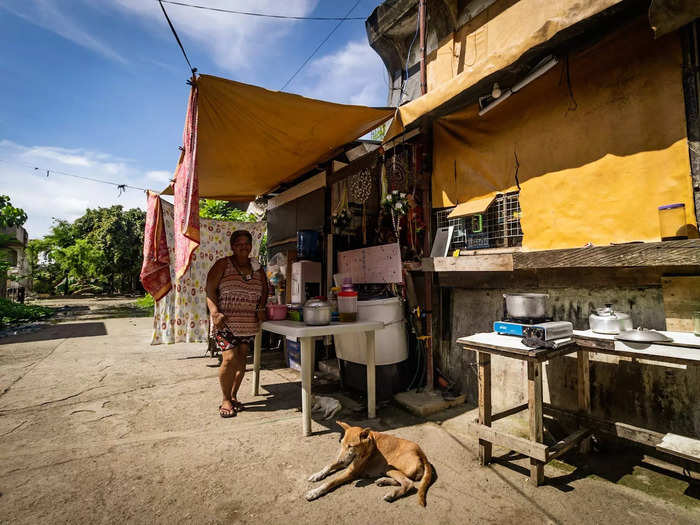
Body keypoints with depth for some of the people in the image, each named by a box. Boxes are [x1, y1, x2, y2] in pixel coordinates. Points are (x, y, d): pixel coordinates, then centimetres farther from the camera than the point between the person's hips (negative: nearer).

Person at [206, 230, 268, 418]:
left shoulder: (257, 268, 11)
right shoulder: (222, 265, -2)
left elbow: (264, 290, 21)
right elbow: (210, 290, -6)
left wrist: (262, 307, 5)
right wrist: (215, 312, -18)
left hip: (249, 324, 4)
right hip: (226, 322, -4)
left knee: (241, 360, 9)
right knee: (230, 359, -11)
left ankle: (233, 396, 28)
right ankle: (225, 400, 11)